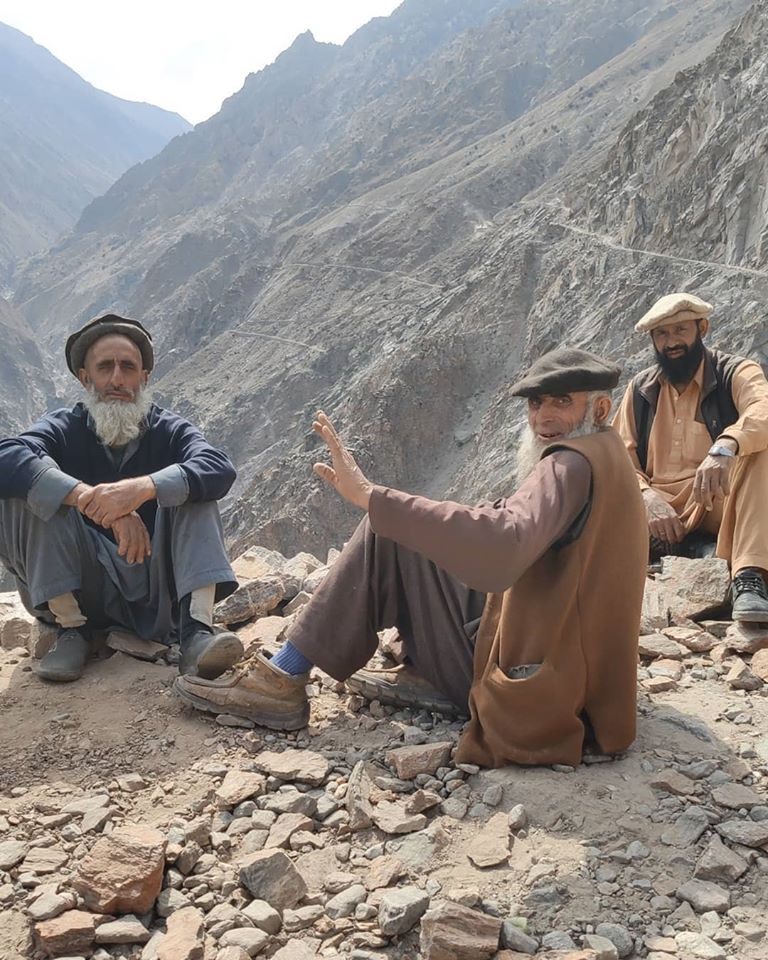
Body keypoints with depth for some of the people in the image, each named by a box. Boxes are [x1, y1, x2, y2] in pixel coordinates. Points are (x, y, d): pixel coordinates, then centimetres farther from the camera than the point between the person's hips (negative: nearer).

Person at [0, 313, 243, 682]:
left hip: (161, 590, 1)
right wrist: (91, 498, -40)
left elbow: (220, 469, -23)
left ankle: (196, 631, -33)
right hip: (84, 588, 0)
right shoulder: (64, 429, -3)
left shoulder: (169, 430, -1)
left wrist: (143, 487, -40)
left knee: (194, 490, -19)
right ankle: (71, 627, -17)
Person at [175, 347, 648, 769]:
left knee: (388, 534, -9)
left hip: (535, 691, -9)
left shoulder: (573, 464, -19)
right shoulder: (606, 457, 13)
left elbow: (502, 545, -38)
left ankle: (284, 679, -5)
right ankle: (430, 675, 13)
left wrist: (370, 495, -35)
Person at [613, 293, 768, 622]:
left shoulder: (735, 373, 1)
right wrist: (647, 497, -19)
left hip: (719, 503, -1)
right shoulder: (640, 389, 12)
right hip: (657, 506, 2)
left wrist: (725, 447, -45)